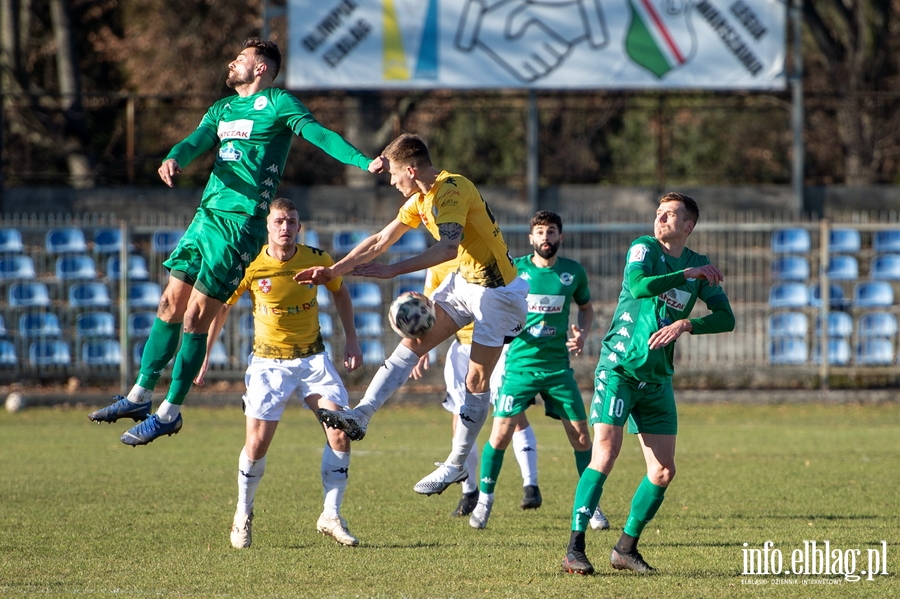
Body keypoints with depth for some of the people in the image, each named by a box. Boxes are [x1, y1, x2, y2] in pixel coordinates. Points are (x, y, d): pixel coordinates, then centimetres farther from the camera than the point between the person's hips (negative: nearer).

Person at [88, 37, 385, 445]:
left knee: (196, 317, -7)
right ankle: (140, 396, 19)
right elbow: (198, 141, 5)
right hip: (206, 216, 8)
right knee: (170, 307, 10)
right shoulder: (222, 109, 19)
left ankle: (170, 412, 1)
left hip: (240, 224, -8)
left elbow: (319, 134, -14)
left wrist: (365, 162, -28)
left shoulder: (277, 103, -4)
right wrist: (173, 159, -19)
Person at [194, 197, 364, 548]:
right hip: (269, 361, -2)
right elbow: (220, 309, 0)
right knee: (258, 443, -11)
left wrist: (351, 339, 8)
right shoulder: (250, 267, -14)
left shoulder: (317, 260, -8)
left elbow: (340, 292, 13)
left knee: (340, 433, -13)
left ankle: (331, 516, 0)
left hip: (313, 358, 2)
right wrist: (202, 357, 0)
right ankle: (243, 514, 15)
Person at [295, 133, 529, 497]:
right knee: (413, 343, -3)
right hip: (464, 281, 9)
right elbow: (380, 241, 14)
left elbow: (448, 247, -38)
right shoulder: (420, 200, 6)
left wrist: (393, 271, -42)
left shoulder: (451, 189, -24)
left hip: (497, 291, -9)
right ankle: (360, 416, -8)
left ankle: (456, 466, 8)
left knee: (477, 380, -1)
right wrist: (333, 271, 12)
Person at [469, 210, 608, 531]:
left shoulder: (573, 272, 3)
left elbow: (586, 307, 19)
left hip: (558, 366, 2)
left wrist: (583, 333, 0)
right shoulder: (514, 269, -2)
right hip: (520, 364, -2)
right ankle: (484, 500, 8)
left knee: (581, 436, 0)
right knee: (501, 433, -10)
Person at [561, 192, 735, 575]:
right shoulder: (644, 248, -3)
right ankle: (574, 549, -17)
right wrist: (688, 274, -16)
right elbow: (639, 286, -24)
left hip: (657, 379, 6)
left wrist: (686, 324, -14)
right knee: (605, 455, -18)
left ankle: (626, 548, 17)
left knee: (663, 471, 1)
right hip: (619, 368, -5)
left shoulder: (699, 265, 10)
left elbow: (726, 318, 2)